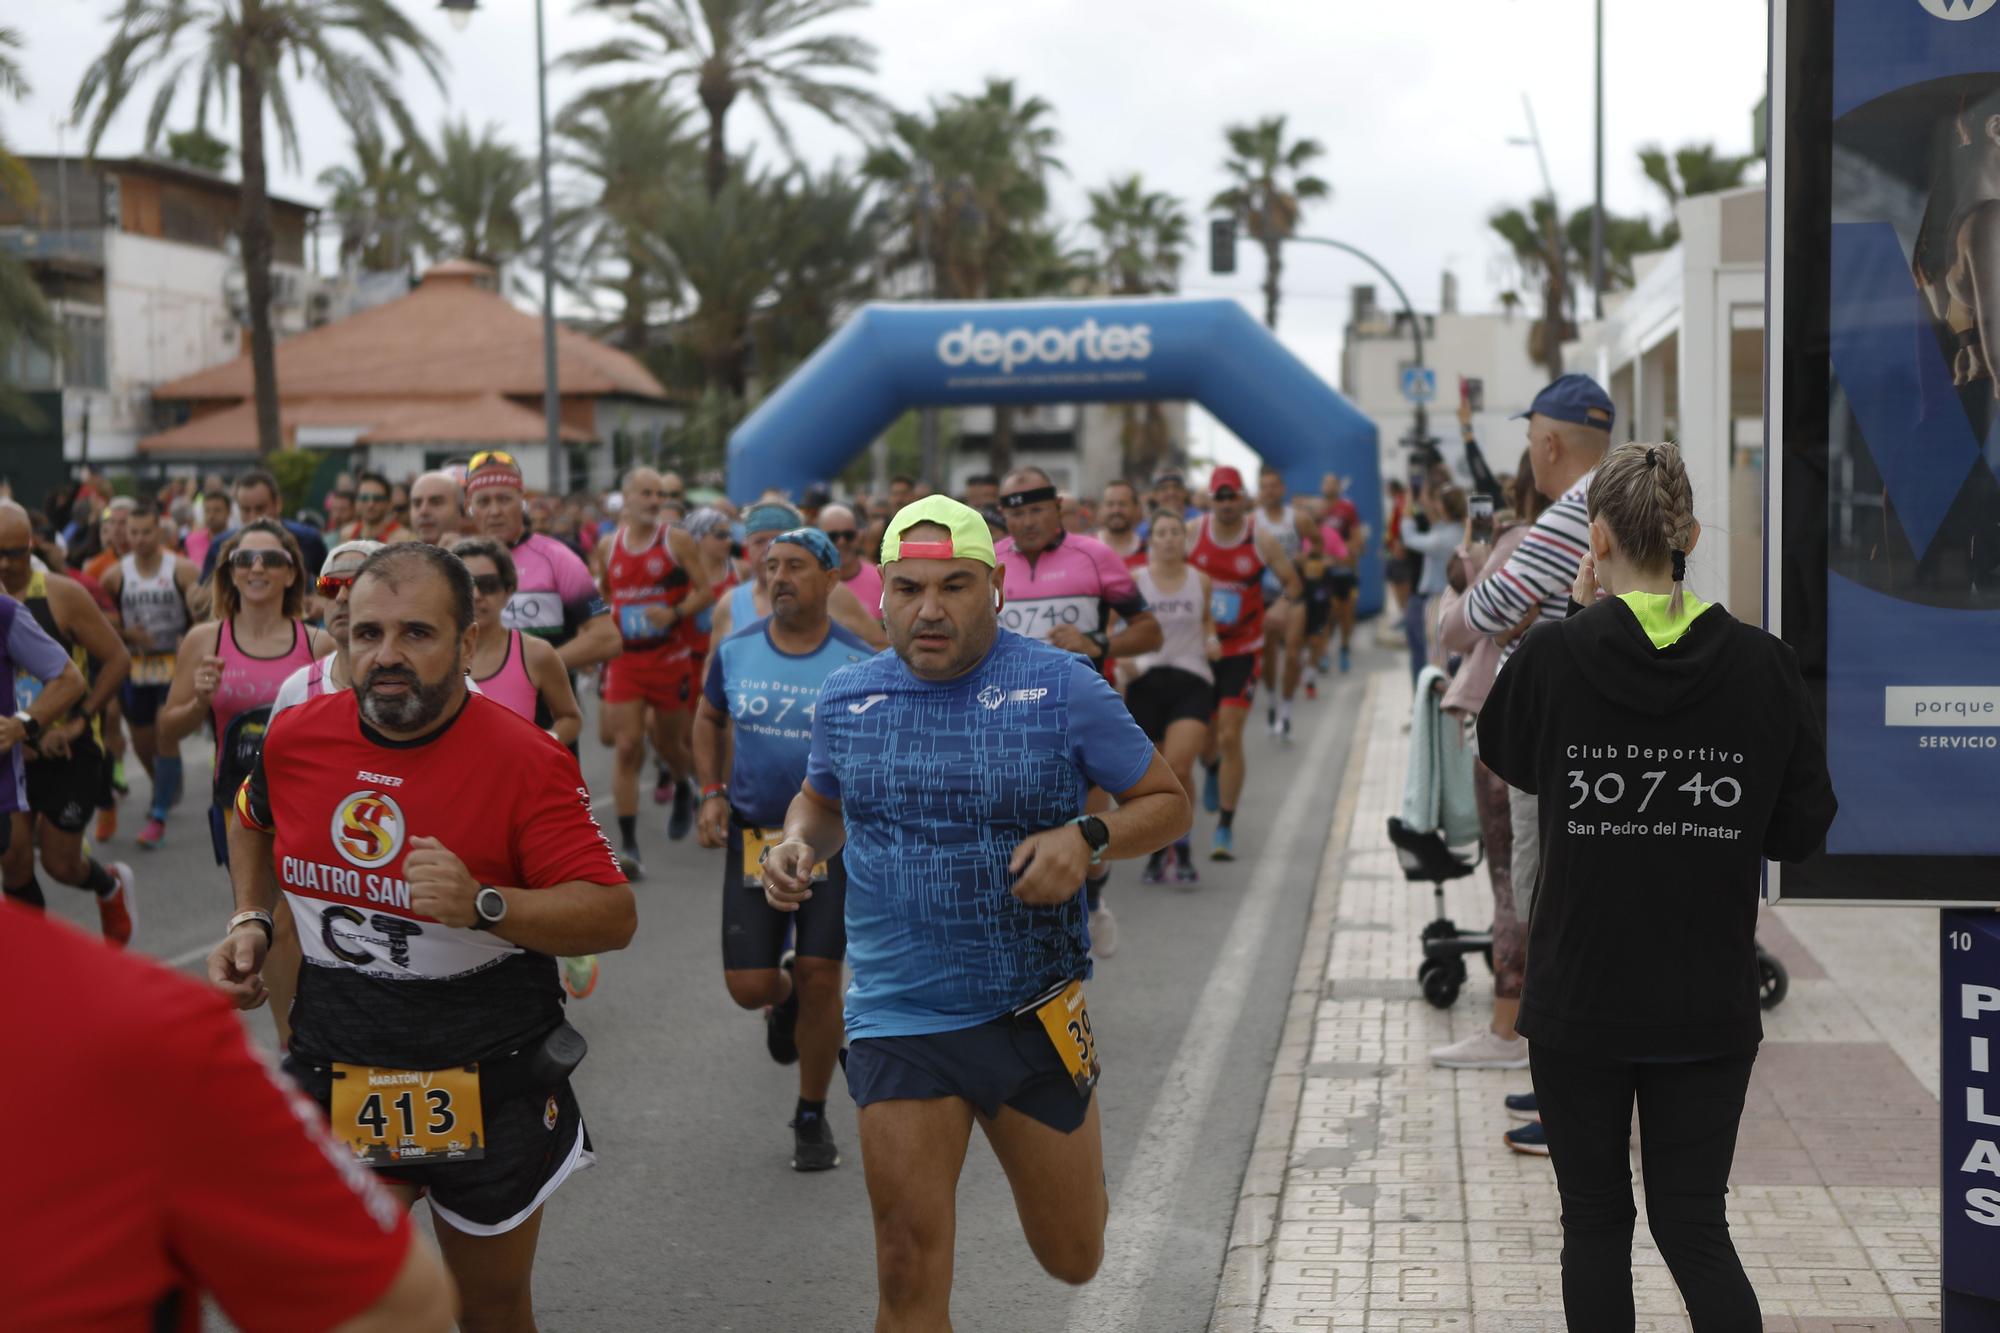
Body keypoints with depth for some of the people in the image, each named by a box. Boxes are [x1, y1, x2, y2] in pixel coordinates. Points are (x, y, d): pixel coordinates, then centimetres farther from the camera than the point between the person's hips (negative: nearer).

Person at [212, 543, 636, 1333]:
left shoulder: (526, 762, -16)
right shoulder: (296, 738, -2)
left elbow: (614, 915, -19)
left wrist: (484, 905, -32)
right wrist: (250, 922, 8)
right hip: (336, 1075, 2)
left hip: (489, 1084, -2)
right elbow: (254, 822, 22)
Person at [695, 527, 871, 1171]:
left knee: (819, 978, -4)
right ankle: (784, 994, 38)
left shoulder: (859, 664, -8)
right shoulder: (735, 652, -1)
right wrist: (712, 793, 5)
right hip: (752, 834, 2)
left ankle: (812, 1117, 16)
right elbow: (709, 719, 17)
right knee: (748, 986, -2)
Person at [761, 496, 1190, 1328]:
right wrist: (798, 843, -1)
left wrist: (1087, 839, -20)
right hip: (897, 1019, 1)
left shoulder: (1062, 688, -8)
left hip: (1033, 1011, -1)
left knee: (1073, 1259, 14)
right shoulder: (846, 698, 2)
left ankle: (1068, 1148, 49)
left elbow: (1167, 803, -1)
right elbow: (821, 798, 21)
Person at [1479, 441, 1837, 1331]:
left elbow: (1505, 755, 11)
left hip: (1579, 997, -1)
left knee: (1595, 1222, 13)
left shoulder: (1553, 656, -11)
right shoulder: (1761, 665, -7)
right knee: (1695, 1226, 11)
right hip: (1710, 1001, 1)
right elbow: (1801, 831, -1)